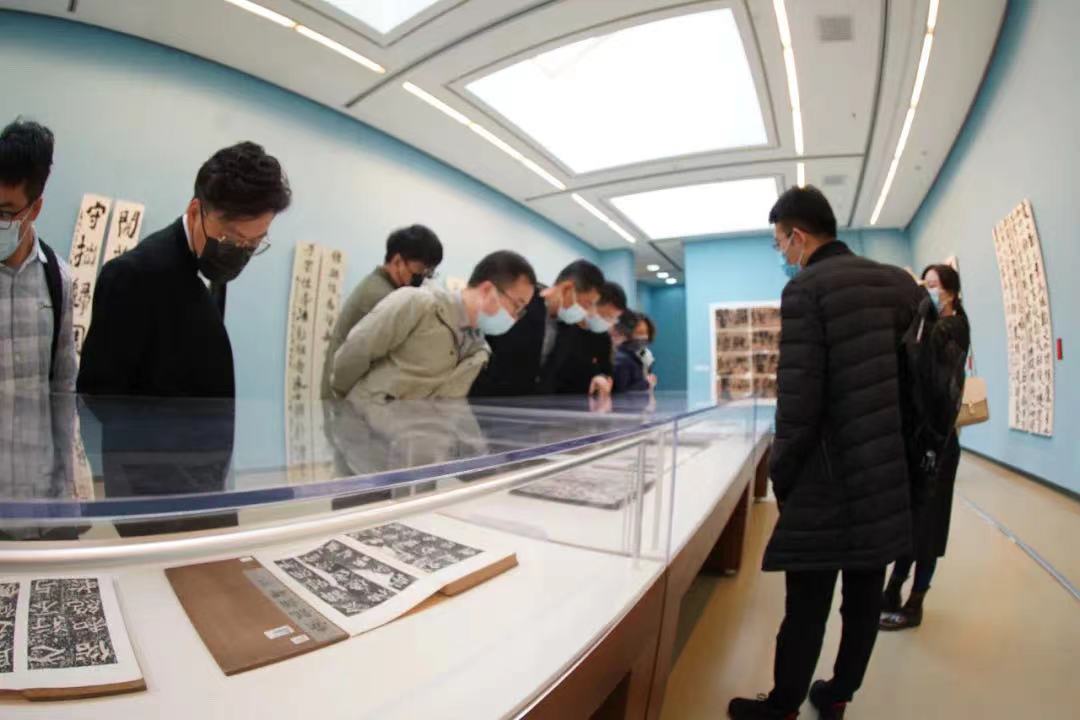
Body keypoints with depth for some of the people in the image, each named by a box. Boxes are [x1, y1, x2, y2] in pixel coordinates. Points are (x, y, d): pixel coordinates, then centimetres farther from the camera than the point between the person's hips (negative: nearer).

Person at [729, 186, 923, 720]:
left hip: (831, 481, -7)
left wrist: (780, 473, -7)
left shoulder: (806, 288, -14)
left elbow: (799, 399, -18)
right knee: (865, 599, 18)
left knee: (806, 607, 6)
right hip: (894, 477, 7)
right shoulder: (902, 284, 6)